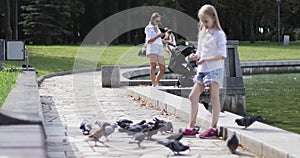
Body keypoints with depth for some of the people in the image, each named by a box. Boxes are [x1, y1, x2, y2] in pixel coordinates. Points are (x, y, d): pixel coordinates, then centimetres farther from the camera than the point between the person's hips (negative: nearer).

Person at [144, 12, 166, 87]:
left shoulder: (157, 29, 28)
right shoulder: (148, 28, 6)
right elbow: (148, 41, -7)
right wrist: (158, 36, -19)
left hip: (159, 49, 7)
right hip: (152, 48, -7)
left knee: (162, 69, -1)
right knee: (153, 66, -18)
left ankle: (156, 83, 13)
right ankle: (154, 84, -25)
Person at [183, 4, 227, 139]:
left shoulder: (219, 34, -9)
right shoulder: (202, 33, 15)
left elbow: (222, 55, -16)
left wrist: (205, 60, -24)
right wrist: (194, 56, -2)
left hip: (214, 69, -8)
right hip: (201, 70, 8)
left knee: (214, 98, -6)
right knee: (193, 96, 7)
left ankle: (213, 128, -4)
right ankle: (191, 127, 14)